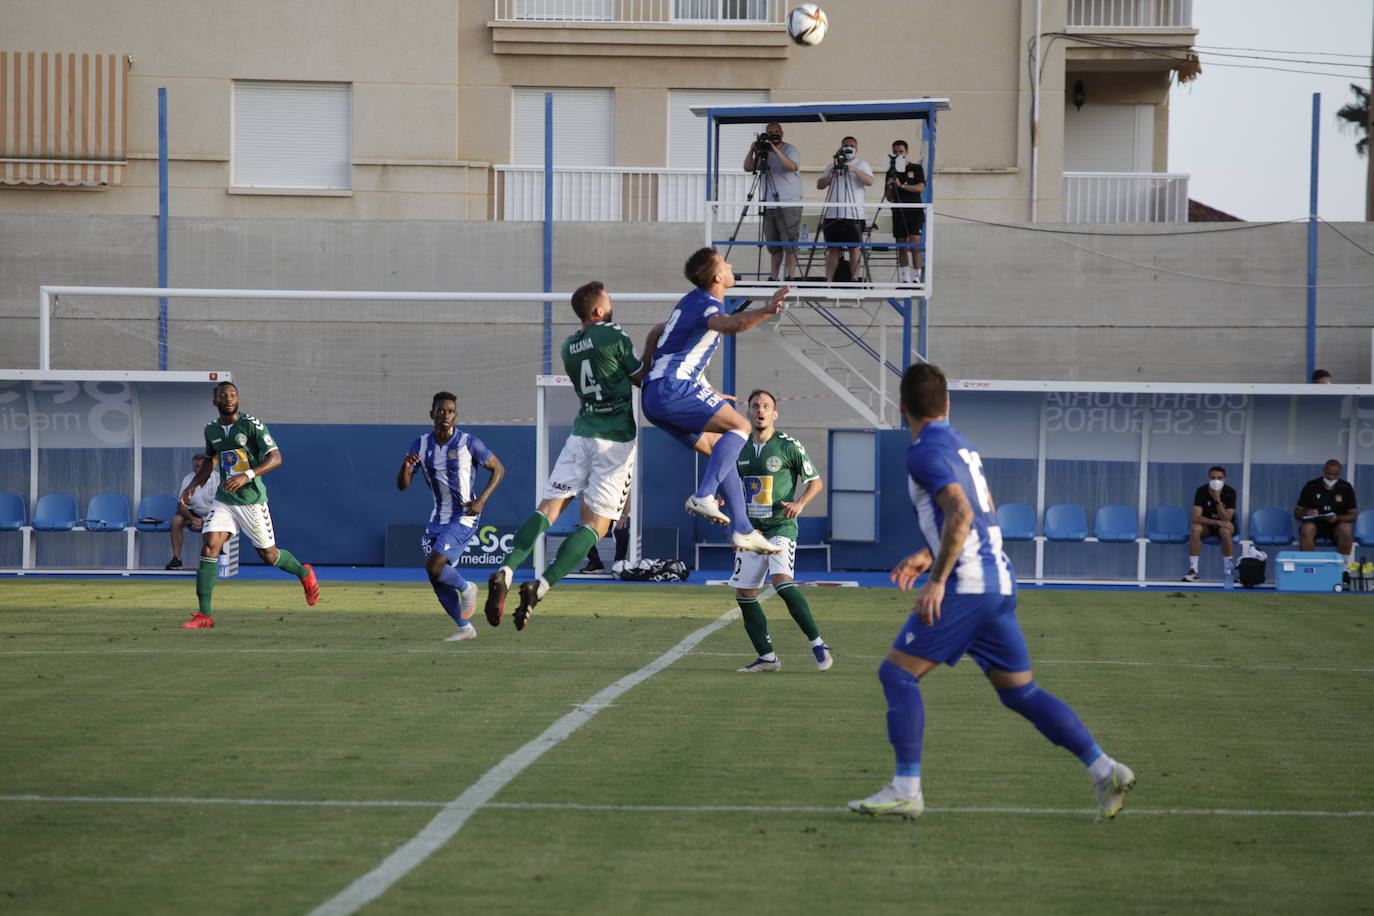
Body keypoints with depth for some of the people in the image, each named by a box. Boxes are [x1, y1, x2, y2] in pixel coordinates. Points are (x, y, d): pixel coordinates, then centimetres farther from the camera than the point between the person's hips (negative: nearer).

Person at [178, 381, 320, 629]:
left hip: (252, 499, -4)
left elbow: (276, 458, -19)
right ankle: (204, 615, -13)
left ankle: (305, 574, 39)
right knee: (208, 548, -13)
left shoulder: (252, 425, -11)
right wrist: (192, 485, 14)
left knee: (269, 555, 6)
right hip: (224, 500, 4)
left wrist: (247, 475, -32)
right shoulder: (211, 430, 7)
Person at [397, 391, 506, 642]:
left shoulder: (469, 443, -12)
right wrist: (405, 466, -24)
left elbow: (498, 469, -2)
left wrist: (481, 500, -15)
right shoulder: (420, 444, 0)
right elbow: (402, 485, -1)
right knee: (436, 580, 4)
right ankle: (464, 628, 19)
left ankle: (466, 589, 9)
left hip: (464, 517, -6)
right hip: (438, 518, 6)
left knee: (434, 567, -21)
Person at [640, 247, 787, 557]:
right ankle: (704, 496, -25)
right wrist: (765, 311, -52)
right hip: (674, 389, -10)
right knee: (739, 426, -13)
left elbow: (656, 334, 34)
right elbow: (729, 325, -37)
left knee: (720, 449, 11)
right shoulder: (708, 305, -11)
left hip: (654, 397, 10)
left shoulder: (690, 301, 21)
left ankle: (743, 531, 7)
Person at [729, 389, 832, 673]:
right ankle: (767, 656, 11)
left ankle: (817, 643, -20)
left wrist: (800, 503, -17)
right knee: (744, 593, 1)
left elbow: (815, 481, 0)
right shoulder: (740, 448, 10)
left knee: (781, 580, -26)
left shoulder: (788, 446, -6)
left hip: (780, 525, -6)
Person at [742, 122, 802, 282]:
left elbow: (792, 166, -20)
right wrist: (752, 150, -7)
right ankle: (773, 276, 11)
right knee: (773, 243, 8)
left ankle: (791, 275, -11)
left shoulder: (790, 150, -1)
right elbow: (748, 167, 8)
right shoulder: (763, 152, 14)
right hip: (769, 205, 6)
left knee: (789, 242, -9)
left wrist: (776, 150, -26)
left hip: (788, 204, -6)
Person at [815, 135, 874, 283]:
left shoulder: (862, 165, 8)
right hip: (833, 214, 3)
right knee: (832, 248, 2)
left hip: (854, 214, -3)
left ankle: (854, 279, -3)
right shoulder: (832, 165, 19)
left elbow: (869, 181, -10)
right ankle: (828, 280, 2)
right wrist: (830, 176, -3)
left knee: (854, 248, -5)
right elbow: (819, 185, 16)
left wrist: (854, 170, -23)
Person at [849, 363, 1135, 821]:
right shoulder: (961, 445, 18)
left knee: (897, 674, -2)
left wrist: (937, 579, -21)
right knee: (1021, 692, 11)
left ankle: (905, 790, -4)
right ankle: (1105, 770, 5)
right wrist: (928, 555, 27)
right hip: (1000, 581, 9)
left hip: (966, 585, -9)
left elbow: (961, 514, -23)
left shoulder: (925, 453, -10)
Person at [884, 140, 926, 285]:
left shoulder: (916, 168, 3)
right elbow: (889, 198, 11)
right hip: (898, 212, 4)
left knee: (915, 245, -13)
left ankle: (916, 278, -12)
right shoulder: (891, 172, 12)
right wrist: (890, 187, -9)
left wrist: (902, 186, -18)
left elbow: (920, 187, -10)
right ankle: (905, 279, 7)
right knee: (901, 247, 3)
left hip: (915, 212, -4)